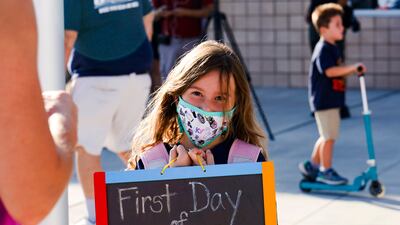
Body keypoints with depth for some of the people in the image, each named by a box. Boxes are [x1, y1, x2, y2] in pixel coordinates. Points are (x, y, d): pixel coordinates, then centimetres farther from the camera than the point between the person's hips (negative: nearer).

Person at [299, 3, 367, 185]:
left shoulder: (332, 48, 14)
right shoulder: (323, 49, -18)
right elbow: (329, 71, -32)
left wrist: (352, 71, 14)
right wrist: (352, 68, -34)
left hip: (331, 100, 10)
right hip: (324, 100, -10)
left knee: (327, 136, 18)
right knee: (329, 136, -3)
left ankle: (312, 165, 27)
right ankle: (326, 171, 7)